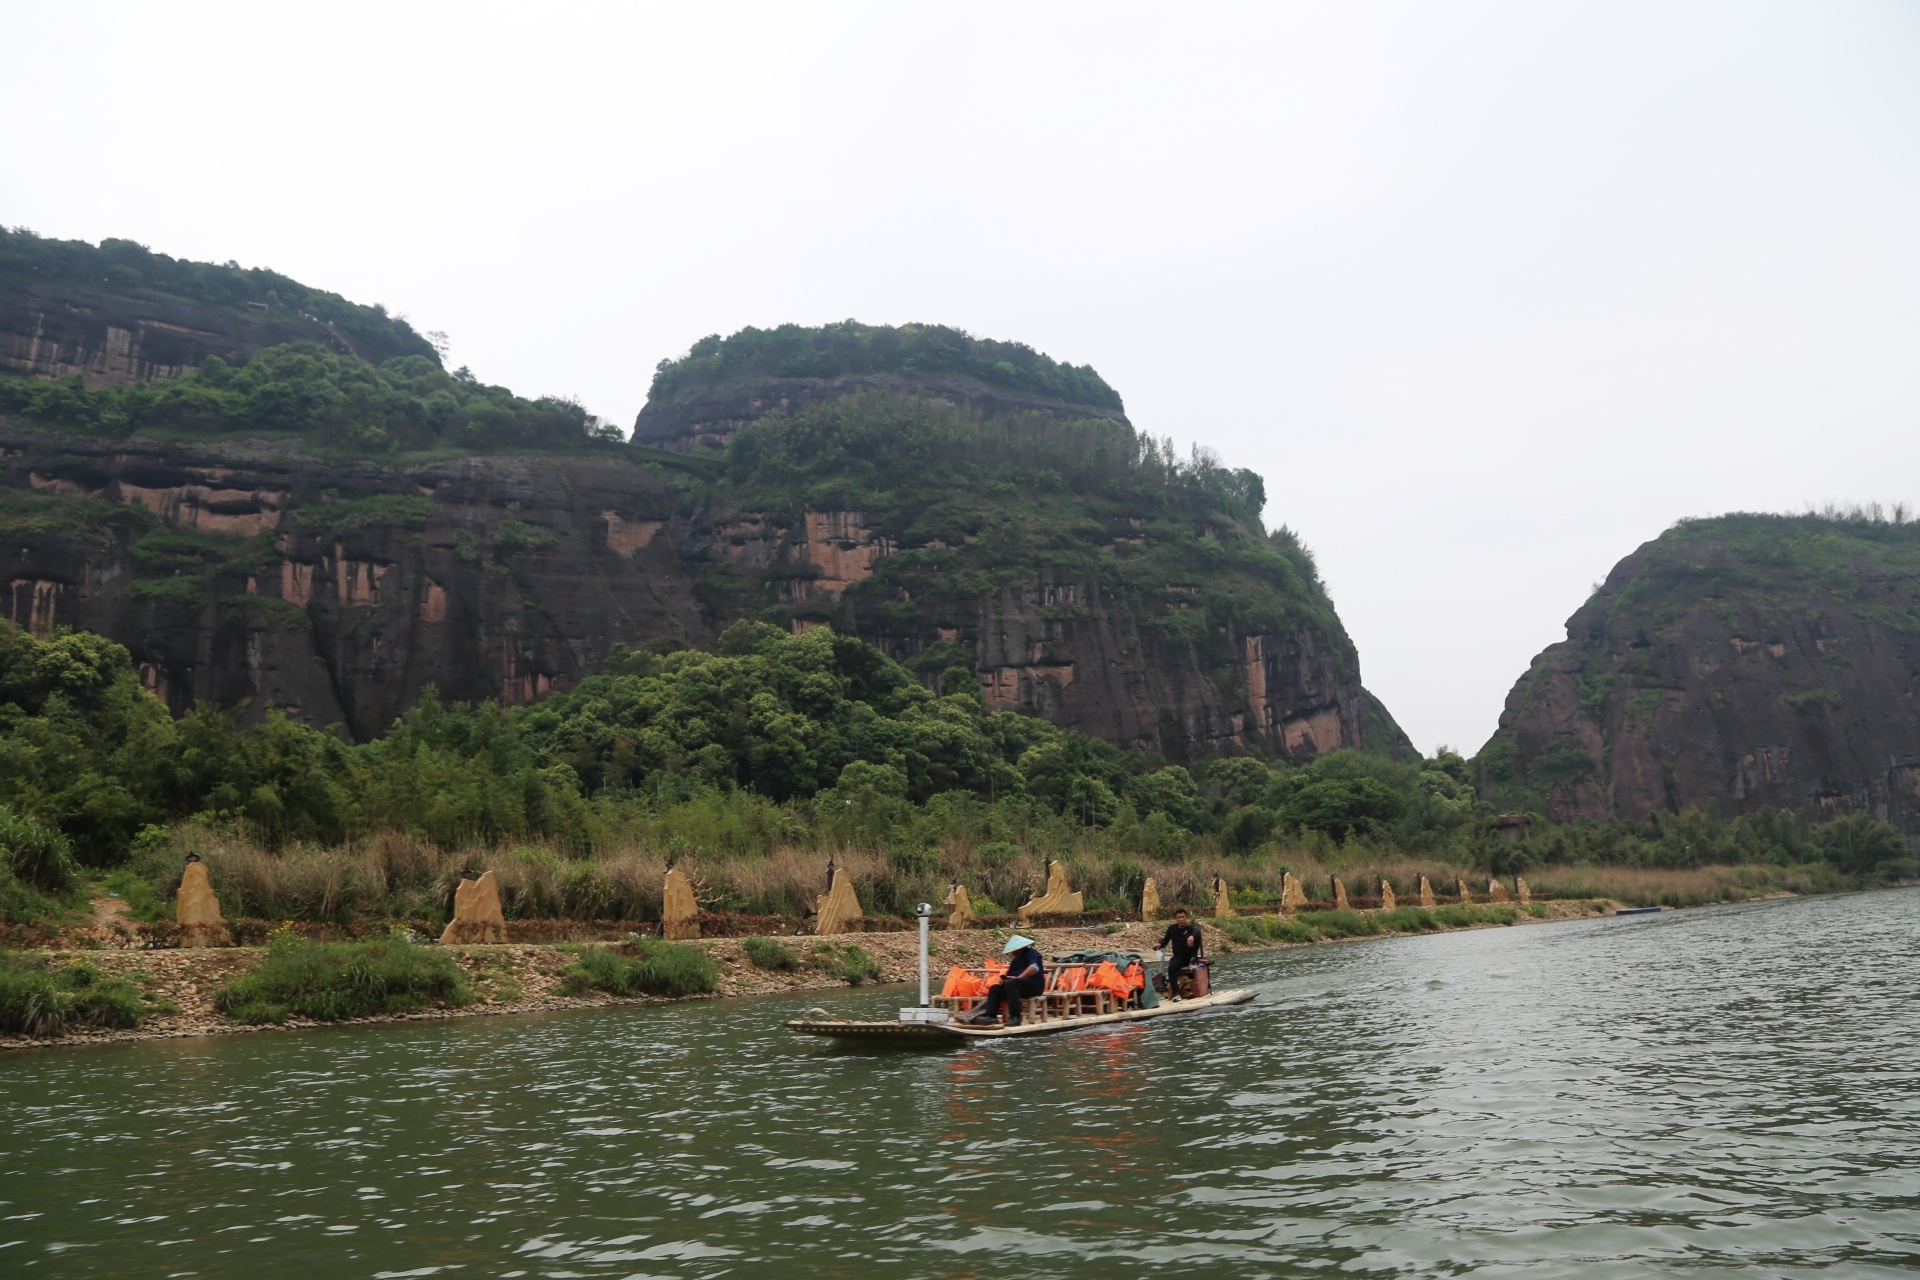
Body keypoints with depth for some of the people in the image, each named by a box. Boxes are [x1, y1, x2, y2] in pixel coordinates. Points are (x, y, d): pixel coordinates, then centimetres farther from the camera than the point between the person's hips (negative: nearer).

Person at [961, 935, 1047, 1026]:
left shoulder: (1031, 953, -2)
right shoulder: (1015, 961, 26)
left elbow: (1034, 967, -21)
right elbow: (1010, 975, 24)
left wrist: (1018, 978, -24)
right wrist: (1003, 979, 0)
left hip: (1034, 985, -10)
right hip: (1021, 986, 10)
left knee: (1011, 983, -35)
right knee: (994, 989, 1)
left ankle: (1015, 1017, -41)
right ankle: (990, 1015, -19)